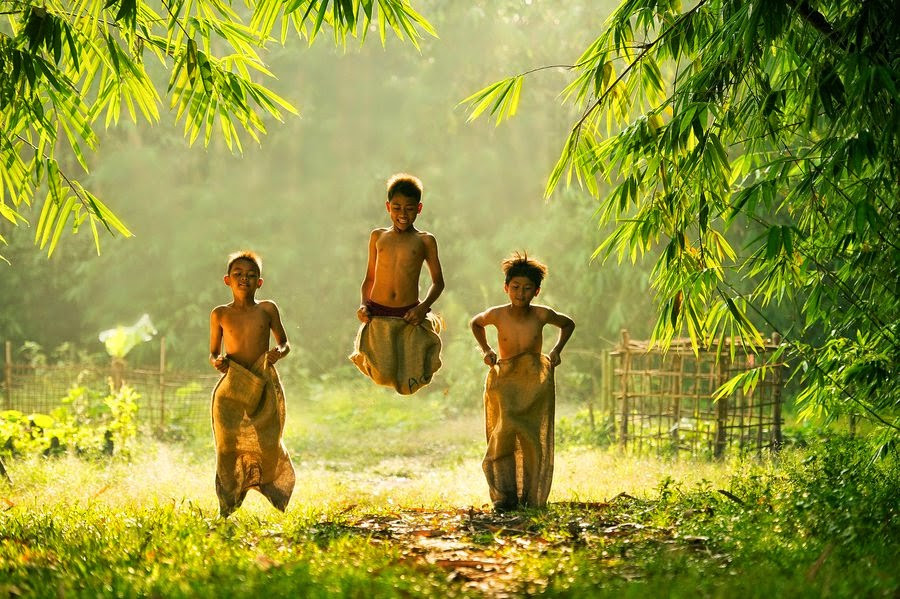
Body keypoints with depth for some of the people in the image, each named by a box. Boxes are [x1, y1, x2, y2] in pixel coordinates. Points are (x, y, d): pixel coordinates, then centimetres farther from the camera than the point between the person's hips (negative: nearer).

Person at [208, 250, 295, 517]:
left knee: (268, 443, -4)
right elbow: (213, 353, 12)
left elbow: (285, 343, 13)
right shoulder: (220, 314, 6)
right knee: (228, 444, -7)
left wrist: (279, 351, -10)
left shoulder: (267, 310, 5)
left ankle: (277, 494, 23)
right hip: (232, 385, 0)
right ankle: (227, 506, 5)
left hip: (264, 384, 0)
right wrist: (217, 361, -11)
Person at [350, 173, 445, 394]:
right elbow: (369, 278, 16)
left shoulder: (425, 241, 5)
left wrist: (424, 306, -8)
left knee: (409, 386, -2)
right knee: (384, 375, -13)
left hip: (410, 317, -1)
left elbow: (438, 281, 9)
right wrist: (363, 304, -2)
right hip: (378, 316, 1)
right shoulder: (378, 237, 10)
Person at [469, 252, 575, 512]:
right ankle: (505, 495, -10)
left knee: (532, 438, -3)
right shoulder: (497, 315, -9)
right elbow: (475, 323, 15)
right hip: (504, 380, 0)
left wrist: (556, 350, 2)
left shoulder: (542, 315, -9)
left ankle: (531, 497, 8)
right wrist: (486, 350, 4)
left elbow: (568, 324, 13)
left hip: (534, 382, 0)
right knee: (504, 433, -16)